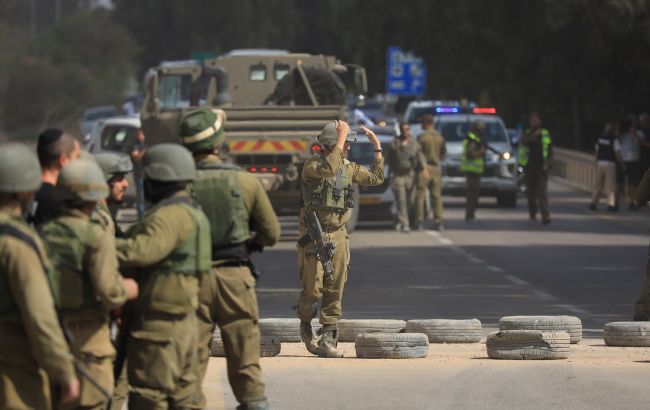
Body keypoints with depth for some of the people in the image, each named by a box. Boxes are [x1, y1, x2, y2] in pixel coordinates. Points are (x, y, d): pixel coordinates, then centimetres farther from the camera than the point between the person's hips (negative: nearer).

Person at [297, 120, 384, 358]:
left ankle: (327, 340, 5)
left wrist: (377, 147, 11)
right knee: (313, 288, -6)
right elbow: (328, 168, -31)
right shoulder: (312, 166, -9)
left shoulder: (349, 168, 12)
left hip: (338, 235, 6)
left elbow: (376, 178, 18)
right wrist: (341, 136, -26)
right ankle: (305, 325, 21)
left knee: (335, 291, 2)